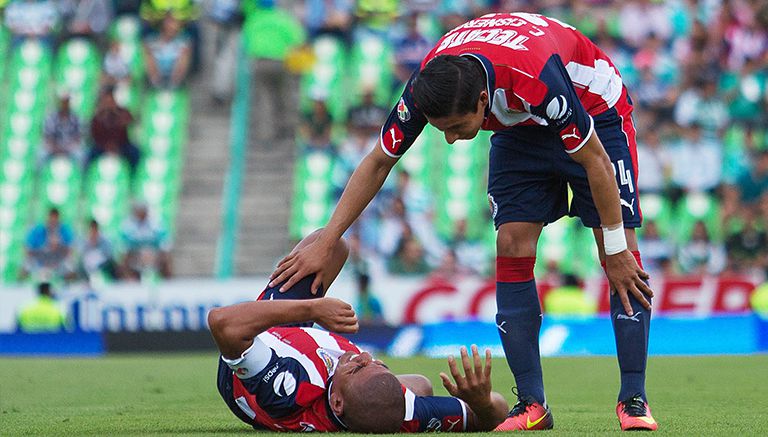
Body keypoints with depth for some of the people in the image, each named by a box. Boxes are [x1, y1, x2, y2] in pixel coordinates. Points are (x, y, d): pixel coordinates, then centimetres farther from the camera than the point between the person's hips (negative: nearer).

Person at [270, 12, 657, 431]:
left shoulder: (539, 79, -44)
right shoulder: (427, 85, -28)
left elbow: (595, 160, -31)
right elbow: (378, 162, -12)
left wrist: (616, 250, -24)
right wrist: (324, 243, -15)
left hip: (596, 110, -4)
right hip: (521, 129, 5)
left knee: (621, 250, -14)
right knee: (512, 246, -11)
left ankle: (633, 400, -10)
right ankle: (532, 405, -8)